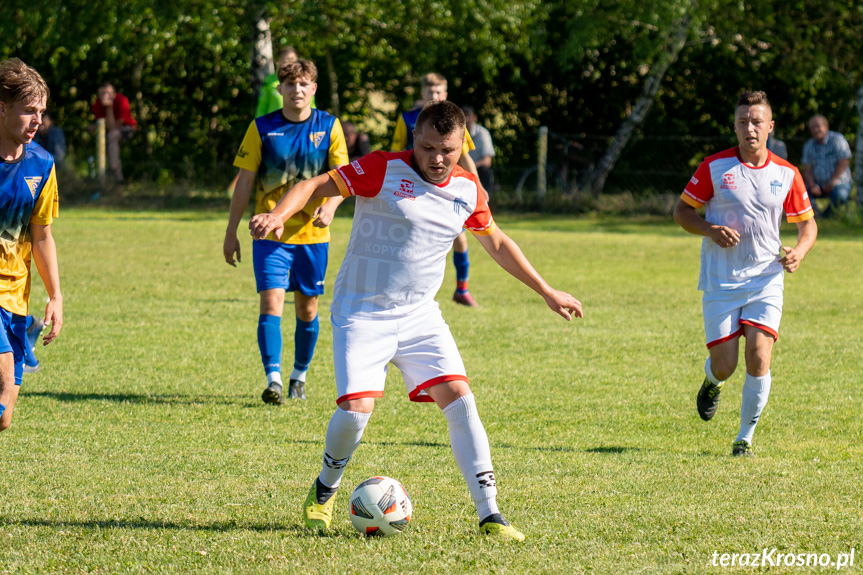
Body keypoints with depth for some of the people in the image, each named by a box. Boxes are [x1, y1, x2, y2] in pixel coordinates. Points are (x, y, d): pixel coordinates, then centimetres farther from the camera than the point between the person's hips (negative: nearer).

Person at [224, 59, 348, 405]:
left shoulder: (328, 127, 2)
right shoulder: (262, 128, 0)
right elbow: (245, 181, 4)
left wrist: (330, 206, -21)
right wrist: (231, 232, 3)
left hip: (312, 234, 1)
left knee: (307, 308, 9)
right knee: (271, 302, -14)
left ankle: (299, 377, 27)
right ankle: (273, 381, -18)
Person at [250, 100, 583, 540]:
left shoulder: (468, 189, 4)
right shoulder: (383, 170, -12)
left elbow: (495, 242, 21)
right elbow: (315, 185, -12)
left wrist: (546, 292, 26)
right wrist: (278, 215, -32)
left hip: (419, 314, 4)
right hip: (361, 312, -4)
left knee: (459, 400, -11)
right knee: (356, 409, -17)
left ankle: (489, 515, -8)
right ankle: (324, 491, 14)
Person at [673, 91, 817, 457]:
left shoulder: (786, 174, 2)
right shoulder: (715, 167, -3)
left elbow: (807, 222, 13)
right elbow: (682, 211, 4)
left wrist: (800, 251, -9)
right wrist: (711, 230, -15)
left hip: (766, 280, 1)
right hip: (720, 283, -1)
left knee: (758, 357, -15)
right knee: (724, 366, -3)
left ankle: (745, 438, 3)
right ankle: (712, 382, 37)